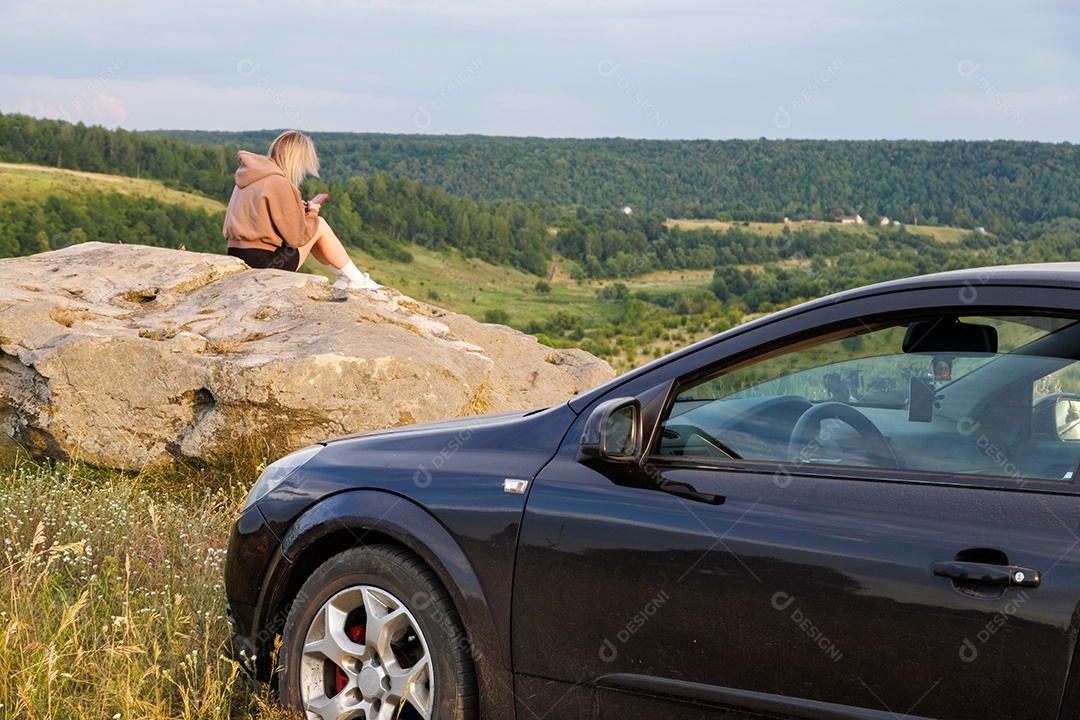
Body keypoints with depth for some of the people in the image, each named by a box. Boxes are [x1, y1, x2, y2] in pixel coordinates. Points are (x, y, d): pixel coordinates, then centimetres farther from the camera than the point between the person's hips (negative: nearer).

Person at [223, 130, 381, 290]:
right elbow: (297, 237, -13)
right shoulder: (279, 184, -16)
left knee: (311, 228, 22)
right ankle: (358, 282, 13)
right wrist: (312, 213, 5)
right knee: (320, 226, 6)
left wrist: (298, 209, 15)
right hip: (264, 262, -9)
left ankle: (342, 276, 27)